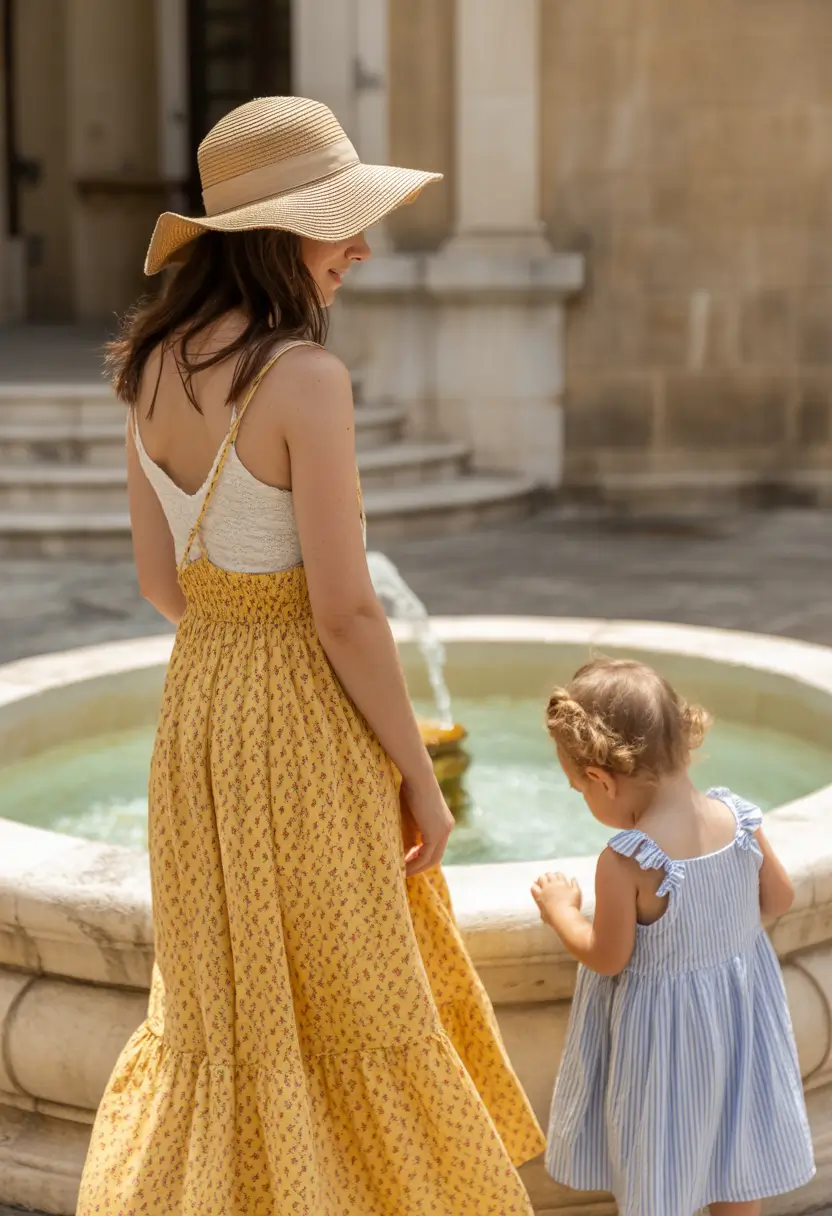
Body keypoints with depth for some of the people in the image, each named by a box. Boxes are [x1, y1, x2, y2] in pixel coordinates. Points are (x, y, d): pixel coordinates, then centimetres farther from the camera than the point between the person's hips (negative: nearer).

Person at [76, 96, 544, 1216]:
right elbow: (345, 612, -19)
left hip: (193, 704, 7)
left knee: (226, 996, 22)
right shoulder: (306, 377, -21)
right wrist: (420, 776, -9)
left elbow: (159, 578, 7)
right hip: (305, 719, -7)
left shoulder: (153, 363, 2)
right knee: (342, 1007, 9)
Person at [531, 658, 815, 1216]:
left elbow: (606, 957, -18)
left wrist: (560, 910, -1)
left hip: (662, 1028, -5)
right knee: (733, 1141, 24)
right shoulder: (739, 818, -14)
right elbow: (779, 899, -1)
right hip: (739, 1009, 5)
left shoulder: (625, 862, -30)